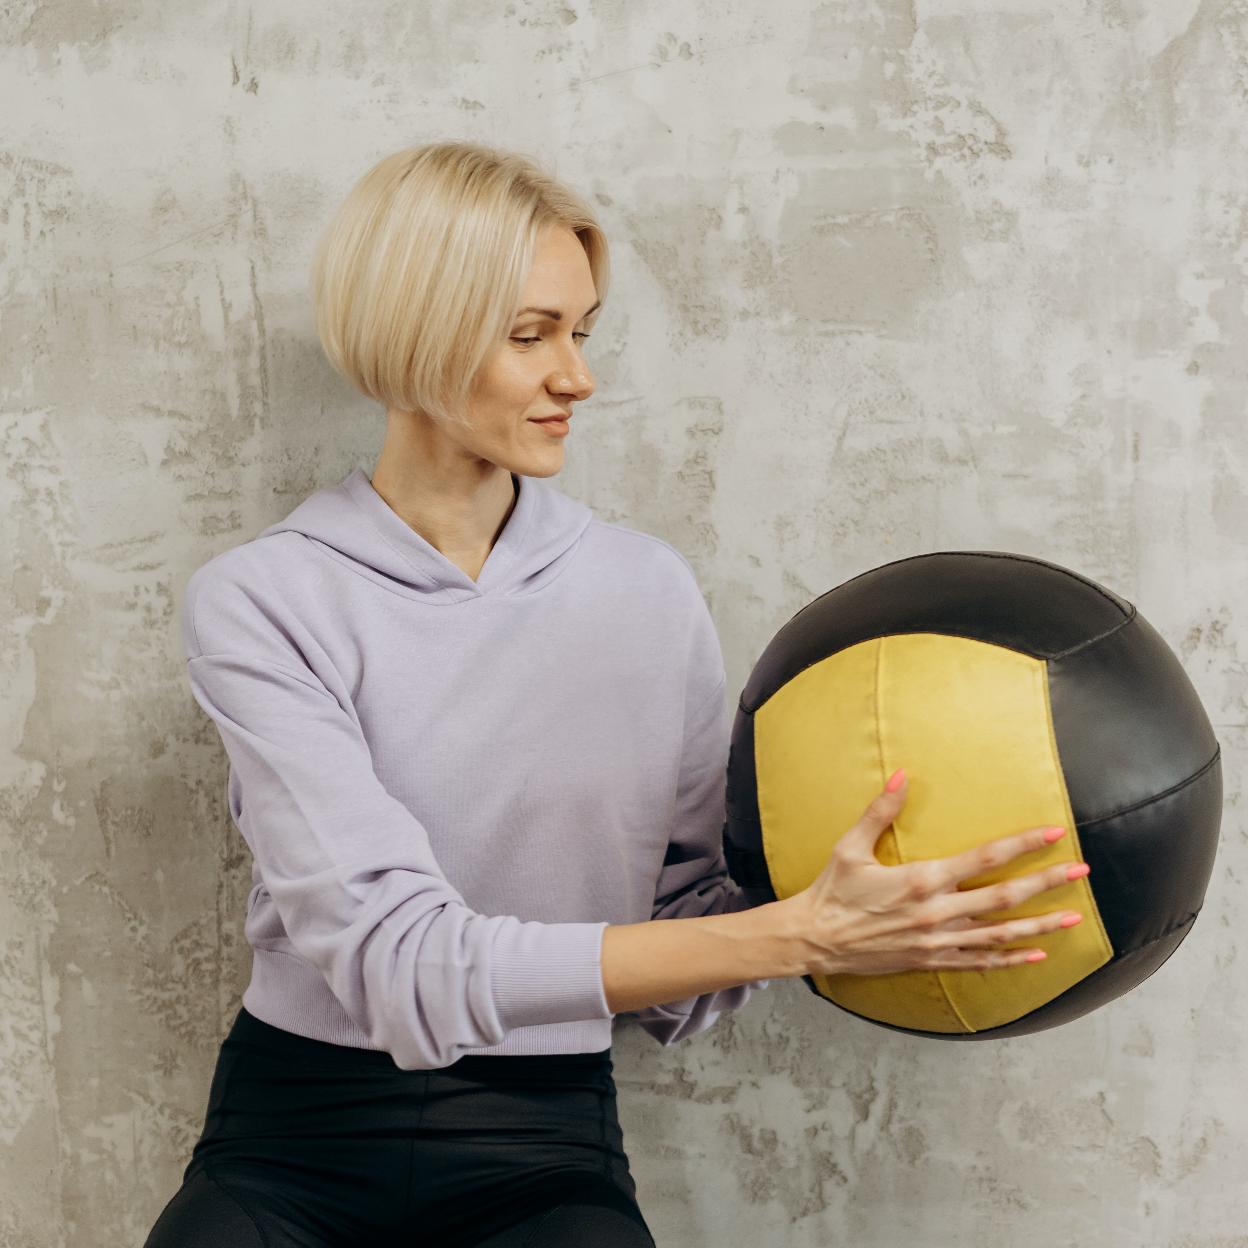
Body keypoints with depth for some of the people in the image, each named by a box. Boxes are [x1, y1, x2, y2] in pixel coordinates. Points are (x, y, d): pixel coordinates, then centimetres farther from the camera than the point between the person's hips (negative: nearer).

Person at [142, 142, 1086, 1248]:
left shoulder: (649, 590, 3)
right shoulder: (258, 603, -7)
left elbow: (690, 916, 5)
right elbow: (396, 955, -19)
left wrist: (846, 907, -15)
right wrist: (797, 934, -24)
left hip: (542, 1156, 2)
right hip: (294, 1149, -1)